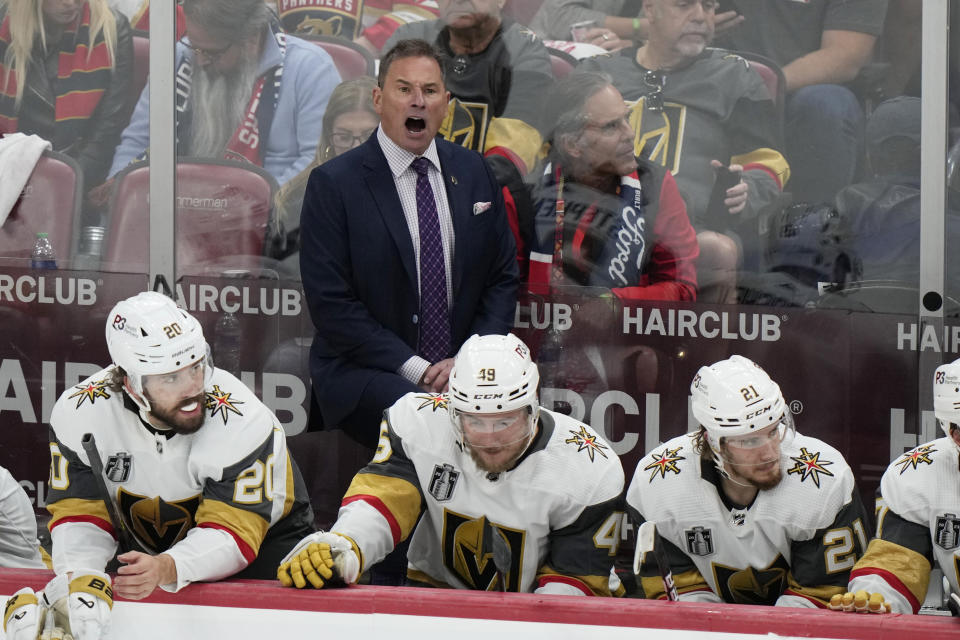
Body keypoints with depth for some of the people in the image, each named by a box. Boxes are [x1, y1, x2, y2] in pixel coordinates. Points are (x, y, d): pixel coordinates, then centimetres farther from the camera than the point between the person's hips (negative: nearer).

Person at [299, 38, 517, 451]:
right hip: (364, 372, -4)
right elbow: (332, 305, -8)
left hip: (459, 367, 4)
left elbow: (502, 278, 14)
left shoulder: (473, 173, 12)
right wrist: (415, 370, -14)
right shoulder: (333, 184, -3)